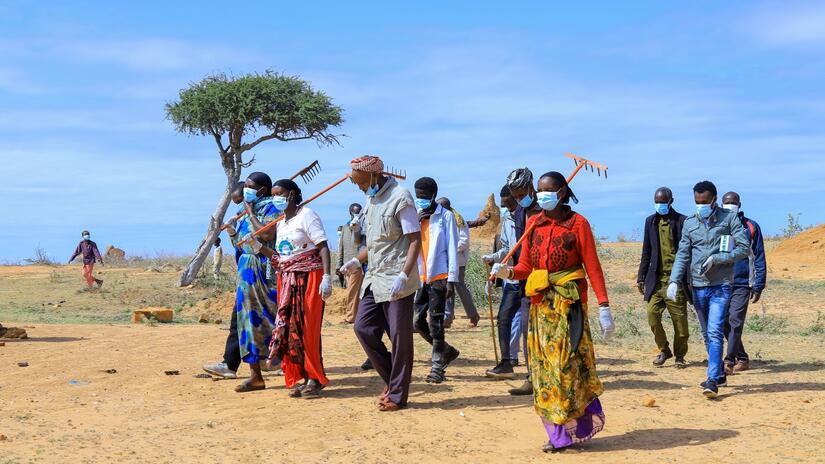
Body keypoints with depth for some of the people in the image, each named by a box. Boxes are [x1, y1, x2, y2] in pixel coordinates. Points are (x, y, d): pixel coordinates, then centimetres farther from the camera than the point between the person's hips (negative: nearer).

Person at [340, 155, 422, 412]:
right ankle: (392, 379, 20)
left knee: (399, 337, -1)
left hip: (396, 281, -9)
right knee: (363, 328, 6)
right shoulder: (371, 199, 15)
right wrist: (357, 261, 9)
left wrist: (403, 275, -25)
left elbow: (415, 239, -16)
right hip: (374, 278, 9)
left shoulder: (399, 197, -12)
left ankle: (398, 394, 8)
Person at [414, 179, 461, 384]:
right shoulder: (415, 216, 11)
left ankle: (437, 366, 3)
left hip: (439, 276, -6)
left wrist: (452, 279, -12)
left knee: (435, 321, -5)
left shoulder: (446, 216, -4)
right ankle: (447, 351, 26)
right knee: (418, 321, 6)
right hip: (420, 277, 6)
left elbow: (452, 249, -8)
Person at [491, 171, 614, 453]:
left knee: (567, 365, -6)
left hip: (569, 302, -5)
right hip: (540, 303, 5)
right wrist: (508, 272, -13)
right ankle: (559, 433, 13)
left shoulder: (577, 223, -4)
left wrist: (604, 307, -11)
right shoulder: (533, 224, 9)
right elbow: (526, 266, 8)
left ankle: (578, 426, 8)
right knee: (545, 369, 5)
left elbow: (593, 267, -6)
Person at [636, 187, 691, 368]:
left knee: (680, 319, 1)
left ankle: (679, 355, 18)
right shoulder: (651, 221, 11)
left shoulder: (682, 221, -1)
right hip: (656, 279, 3)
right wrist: (641, 277, 12)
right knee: (652, 315, -5)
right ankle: (664, 350, 15)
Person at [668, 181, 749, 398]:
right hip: (698, 286, 5)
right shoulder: (689, 223, 9)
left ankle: (713, 380, -16)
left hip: (721, 285, -5)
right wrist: (674, 281, -8)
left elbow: (744, 248, -6)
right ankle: (720, 375, 26)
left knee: (715, 333, -15)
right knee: (707, 335, 13)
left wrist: (716, 259, -15)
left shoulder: (729, 219, -2)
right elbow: (682, 255, 6)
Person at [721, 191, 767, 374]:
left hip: (742, 284, -3)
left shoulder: (751, 227, 1)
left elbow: (759, 258, 2)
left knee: (735, 322, -12)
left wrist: (758, 286, -3)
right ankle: (742, 359, 21)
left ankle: (729, 361, -13)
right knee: (725, 324, 7)